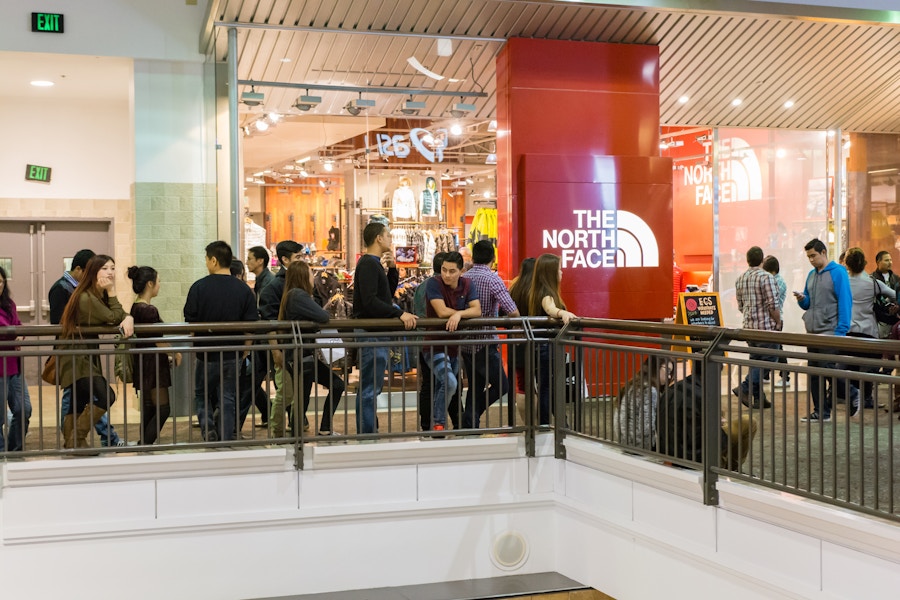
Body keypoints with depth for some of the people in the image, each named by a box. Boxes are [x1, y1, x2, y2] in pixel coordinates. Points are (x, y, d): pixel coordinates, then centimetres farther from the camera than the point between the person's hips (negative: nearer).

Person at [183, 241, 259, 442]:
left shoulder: (199, 287, -9)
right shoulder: (243, 289, -3)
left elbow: (190, 321, -3)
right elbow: (252, 324, -1)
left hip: (206, 355, -2)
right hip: (233, 356, 2)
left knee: (202, 395, 17)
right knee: (227, 399, 9)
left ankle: (207, 428, -3)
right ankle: (225, 441, 8)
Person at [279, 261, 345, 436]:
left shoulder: (291, 295, 13)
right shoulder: (299, 295, -18)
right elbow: (323, 317, -22)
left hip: (307, 355, 10)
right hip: (300, 357, -10)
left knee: (337, 385, 14)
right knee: (302, 400, -2)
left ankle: (325, 430, 19)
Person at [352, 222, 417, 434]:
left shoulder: (374, 264, 19)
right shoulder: (368, 264, -14)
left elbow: (388, 293, 22)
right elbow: (370, 301, -24)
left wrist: (392, 269, 10)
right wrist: (399, 313, -25)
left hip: (378, 334, 11)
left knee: (371, 388, 15)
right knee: (370, 389, -8)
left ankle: (368, 431, 21)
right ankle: (367, 434, -6)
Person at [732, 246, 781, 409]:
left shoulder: (740, 279, 9)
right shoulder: (766, 277, -13)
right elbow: (773, 305, -16)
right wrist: (778, 323, -5)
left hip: (749, 326, 7)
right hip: (766, 326, -7)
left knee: (755, 360, 12)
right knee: (768, 359, -1)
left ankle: (758, 398, 15)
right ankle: (744, 388, -13)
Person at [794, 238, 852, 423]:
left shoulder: (837, 272, -8)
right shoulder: (812, 275, 14)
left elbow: (845, 302, -12)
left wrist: (841, 331, -17)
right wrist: (802, 299, -4)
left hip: (829, 332, -8)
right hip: (812, 332, 8)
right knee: (814, 373, 8)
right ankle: (820, 411, 14)